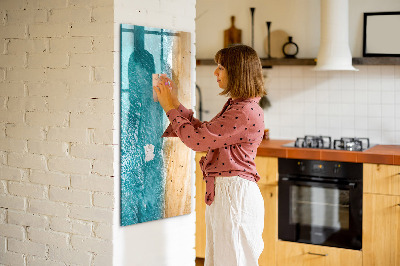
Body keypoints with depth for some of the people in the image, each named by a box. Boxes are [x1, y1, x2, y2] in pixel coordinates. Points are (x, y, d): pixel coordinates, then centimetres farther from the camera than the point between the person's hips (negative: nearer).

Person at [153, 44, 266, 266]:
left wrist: (171, 108, -7)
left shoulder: (246, 112, -20)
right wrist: (175, 103, 15)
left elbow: (197, 139, -20)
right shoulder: (235, 106, 13)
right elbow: (203, 131, 17)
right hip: (222, 191, 10)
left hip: (235, 194, -10)